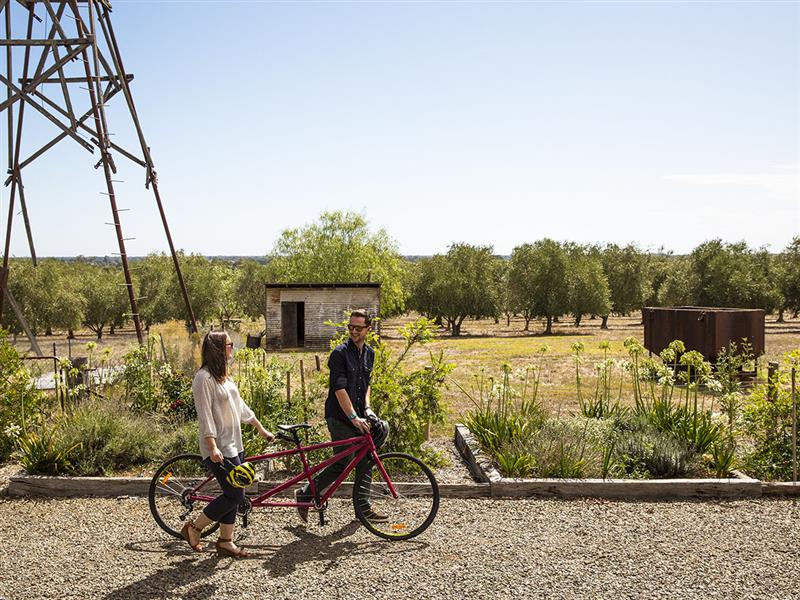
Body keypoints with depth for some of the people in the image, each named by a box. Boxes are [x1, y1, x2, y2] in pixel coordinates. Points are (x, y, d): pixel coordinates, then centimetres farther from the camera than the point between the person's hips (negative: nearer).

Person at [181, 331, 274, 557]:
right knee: (235, 495, -8)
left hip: (235, 445, 9)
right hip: (218, 448, -9)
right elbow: (205, 415, -20)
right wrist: (213, 448, -26)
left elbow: (239, 405, 21)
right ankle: (193, 528, 7)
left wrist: (261, 429, 24)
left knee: (233, 495, 10)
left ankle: (226, 542, 19)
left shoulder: (224, 375, 14)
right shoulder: (204, 378, -15)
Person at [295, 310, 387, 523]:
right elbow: (339, 389, -20)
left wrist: (366, 408, 3)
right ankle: (305, 495, 9)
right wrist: (353, 417, -25)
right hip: (340, 418, -7)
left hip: (358, 417, 7)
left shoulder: (369, 353, 10)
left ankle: (364, 508, 20)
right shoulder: (340, 353, -14)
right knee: (342, 464, -6)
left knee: (365, 462, 8)